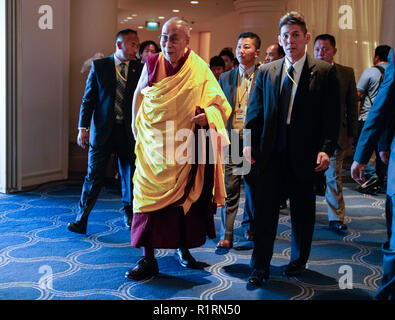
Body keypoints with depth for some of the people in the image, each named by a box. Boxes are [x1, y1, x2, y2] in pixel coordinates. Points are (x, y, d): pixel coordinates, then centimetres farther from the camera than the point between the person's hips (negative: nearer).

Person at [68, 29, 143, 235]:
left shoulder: (139, 69, 5)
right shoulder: (99, 66, 2)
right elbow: (88, 99, 2)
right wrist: (83, 127, -4)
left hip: (129, 131, 2)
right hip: (102, 130, -2)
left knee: (130, 174, 11)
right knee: (94, 175, -1)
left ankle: (129, 213, 30)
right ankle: (81, 219, 8)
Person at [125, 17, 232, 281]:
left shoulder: (200, 69, -6)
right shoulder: (152, 63, -1)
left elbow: (219, 103, -7)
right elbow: (139, 96, 12)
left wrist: (208, 115, -28)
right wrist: (137, 129, 11)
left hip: (185, 146, 0)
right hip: (154, 144, 1)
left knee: (185, 196, 9)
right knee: (150, 196, -3)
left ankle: (183, 247, 29)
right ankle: (148, 259, 2)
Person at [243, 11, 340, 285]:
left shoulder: (324, 72, -1)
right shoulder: (266, 72, 8)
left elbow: (332, 116, -4)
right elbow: (255, 111, 10)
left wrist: (326, 149, -14)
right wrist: (249, 143, 1)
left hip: (305, 154, -1)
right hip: (270, 152, 2)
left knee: (303, 212, 12)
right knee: (265, 210, 2)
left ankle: (299, 261, 32)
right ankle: (260, 268, 13)